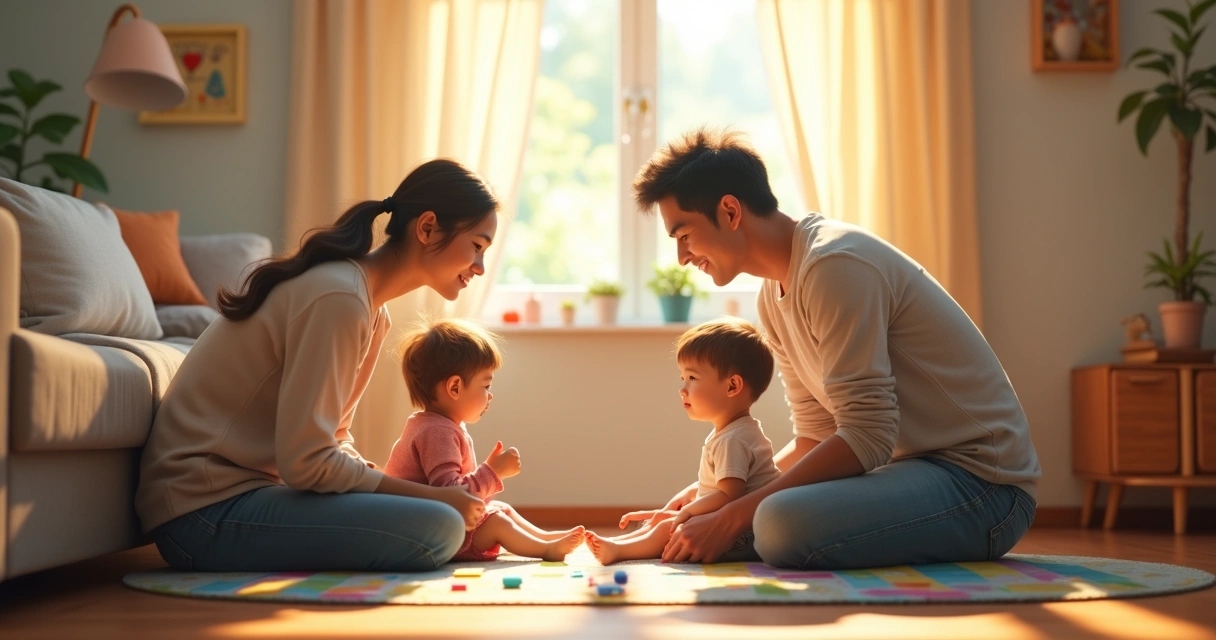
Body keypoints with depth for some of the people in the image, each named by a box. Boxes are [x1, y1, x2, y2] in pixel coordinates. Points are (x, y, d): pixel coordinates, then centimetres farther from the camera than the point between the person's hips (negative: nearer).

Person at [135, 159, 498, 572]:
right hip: (206, 511, -10)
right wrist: (432, 496, -16)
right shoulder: (339, 297, -20)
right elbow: (304, 463, -23)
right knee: (438, 530, -23)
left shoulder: (373, 311, 11)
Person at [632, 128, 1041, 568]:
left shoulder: (834, 266, -19)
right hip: (913, 465, 9)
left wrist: (732, 517, -22)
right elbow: (815, 437, 13)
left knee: (783, 524, -32)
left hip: (980, 480, -9)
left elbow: (867, 438, -24)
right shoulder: (773, 297, 11)